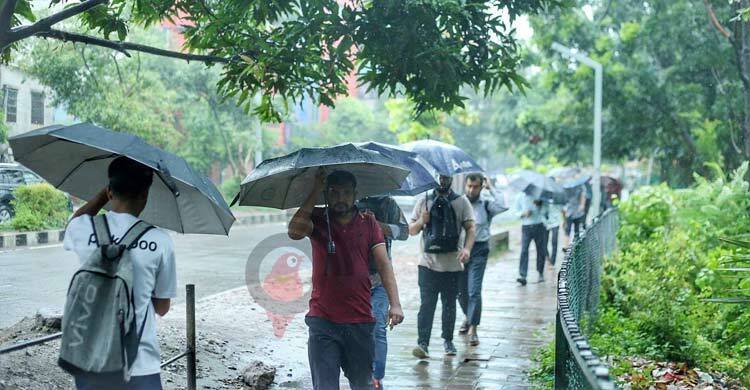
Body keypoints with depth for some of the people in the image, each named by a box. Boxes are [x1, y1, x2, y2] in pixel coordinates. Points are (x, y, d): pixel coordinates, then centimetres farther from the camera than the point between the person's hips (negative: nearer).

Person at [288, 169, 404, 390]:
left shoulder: (368, 223, 5)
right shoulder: (317, 219, 2)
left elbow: (383, 264, -1)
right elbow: (294, 232, -20)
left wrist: (395, 304, -14)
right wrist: (315, 191, -15)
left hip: (361, 322, 2)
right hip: (323, 322, -2)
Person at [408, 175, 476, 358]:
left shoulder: (461, 202, 6)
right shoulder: (424, 201, 8)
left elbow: (470, 228, 0)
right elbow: (411, 230, 12)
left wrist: (467, 248, -18)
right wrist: (421, 221, -10)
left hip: (452, 264, 1)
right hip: (428, 263, 0)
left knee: (449, 305, 10)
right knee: (426, 304, -8)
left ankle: (448, 340, 23)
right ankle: (423, 343, -10)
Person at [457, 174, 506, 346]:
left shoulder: (486, 203, -3)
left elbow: (502, 206, -22)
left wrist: (491, 188, -12)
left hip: (478, 250, -3)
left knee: (474, 291, -9)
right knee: (460, 290, 14)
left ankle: (473, 328, -4)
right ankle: (468, 317, 40)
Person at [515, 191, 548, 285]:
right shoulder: (520, 197, 4)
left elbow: (544, 210, -2)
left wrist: (538, 203, -19)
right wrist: (524, 213, -14)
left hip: (539, 226, 1)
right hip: (526, 227, -1)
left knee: (541, 250, 8)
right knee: (524, 250, -13)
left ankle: (541, 273, 26)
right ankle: (522, 276, -19)